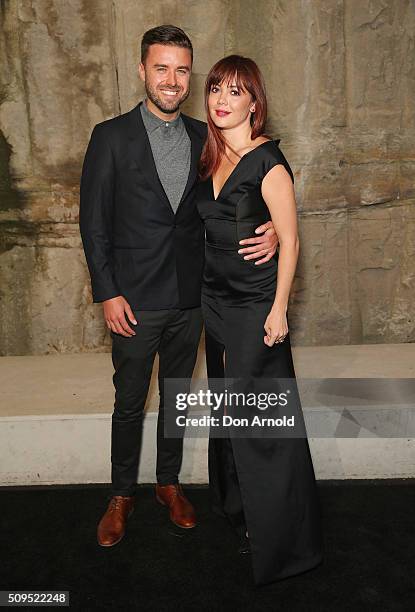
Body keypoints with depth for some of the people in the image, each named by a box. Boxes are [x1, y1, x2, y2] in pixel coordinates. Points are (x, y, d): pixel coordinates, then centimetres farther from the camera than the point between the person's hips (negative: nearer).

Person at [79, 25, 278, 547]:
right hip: (134, 299, -3)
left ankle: (168, 483, 36)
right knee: (129, 403, 9)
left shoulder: (203, 137, 6)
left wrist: (269, 230, -13)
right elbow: (93, 221, -5)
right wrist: (107, 294, -10)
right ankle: (121, 495, 30)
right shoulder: (111, 136, -4)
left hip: (189, 298, 3)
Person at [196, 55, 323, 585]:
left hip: (256, 305, -7)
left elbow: (289, 240, -14)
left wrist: (279, 310, -16)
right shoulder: (212, 159, 8)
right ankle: (237, 504, 40)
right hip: (217, 301, 8)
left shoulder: (267, 161, -13)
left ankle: (281, 537, 22)